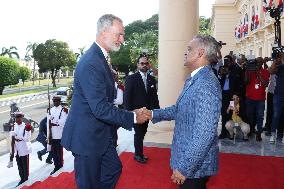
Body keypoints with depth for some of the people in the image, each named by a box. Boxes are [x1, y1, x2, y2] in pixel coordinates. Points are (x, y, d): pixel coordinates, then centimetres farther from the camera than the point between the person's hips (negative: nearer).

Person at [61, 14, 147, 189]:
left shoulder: (101, 58, 7)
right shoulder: (90, 63, -26)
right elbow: (100, 109, -28)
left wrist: (132, 114, 8)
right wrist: (133, 117, -20)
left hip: (100, 133, 10)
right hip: (87, 136, -10)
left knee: (114, 168, 22)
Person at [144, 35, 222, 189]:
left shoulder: (206, 85, -25)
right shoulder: (193, 79, 5)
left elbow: (205, 134, -29)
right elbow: (180, 109, 15)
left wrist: (184, 168, -25)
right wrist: (154, 114, 4)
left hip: (195, 165, -8)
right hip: (187, 156, 8)